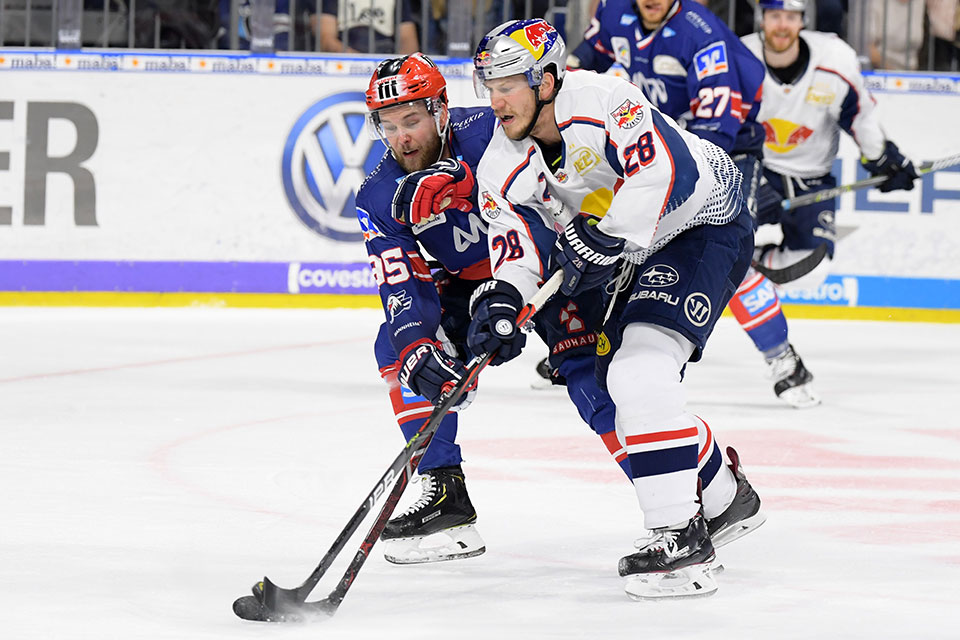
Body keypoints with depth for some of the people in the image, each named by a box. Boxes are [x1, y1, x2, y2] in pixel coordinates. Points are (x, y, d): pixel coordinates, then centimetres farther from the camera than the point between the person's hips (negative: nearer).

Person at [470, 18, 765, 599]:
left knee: (641, 366, -24)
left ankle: (680, 538, -24)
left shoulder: (601, 100, -25)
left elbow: (667, 170, -33)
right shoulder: (502, 166, -4)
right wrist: (501, 299, -31)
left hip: (705, 224, -9)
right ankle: (726, 499, 32)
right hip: (633, 254, 9)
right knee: (626, 387, 8)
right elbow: (520, 245, -11)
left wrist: (608, 239, -37)